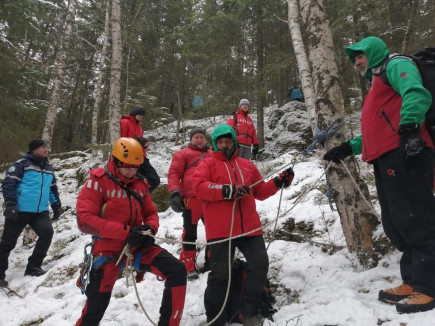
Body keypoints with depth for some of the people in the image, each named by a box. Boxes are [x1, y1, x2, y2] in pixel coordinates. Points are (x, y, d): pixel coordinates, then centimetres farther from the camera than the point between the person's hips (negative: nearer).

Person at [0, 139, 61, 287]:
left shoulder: (49, 169, 14)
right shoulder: (22, 164, -5)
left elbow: (53, 189, 23)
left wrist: (56, 205, 18)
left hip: (40, 211, 5)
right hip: (19, 210, -5)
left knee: (47, 232, -12)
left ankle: (33, 267, 4)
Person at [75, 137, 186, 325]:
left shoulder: (140, 184, 7)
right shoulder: (97, 182, -9)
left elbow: (151, 213, 14)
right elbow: (85, 220, -17)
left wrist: (150, 229, -11)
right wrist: (124, 231, -25)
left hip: (138, 246, 4)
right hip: (109, 249, -4)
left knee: (177, 270, -11)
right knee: (95, 308, 4)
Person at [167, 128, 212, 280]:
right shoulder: (183, 154, 10)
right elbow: (174, 173, 0)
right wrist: (174, 192, -14)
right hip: (191, 198, -4)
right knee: (190, 232, -1)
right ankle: (188, 266, 9)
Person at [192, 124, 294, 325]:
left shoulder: (247, 165, 19)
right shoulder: (208, 163, 6)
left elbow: (260, 192, 22)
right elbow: (198, 186, -11)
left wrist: (278, 182, 7)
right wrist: (227, 190, -20)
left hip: (249, 226, 5)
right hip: (220, 229, -4)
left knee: (260, 264, 5)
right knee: (220, 273, 0)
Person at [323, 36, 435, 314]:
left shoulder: (395, 66, 6)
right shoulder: (377, 83, 34)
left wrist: (409, 127, -33)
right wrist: (348, 148, 23)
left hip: (405, 154, -10)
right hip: (387, 159, 10)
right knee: (396, 225, 9)